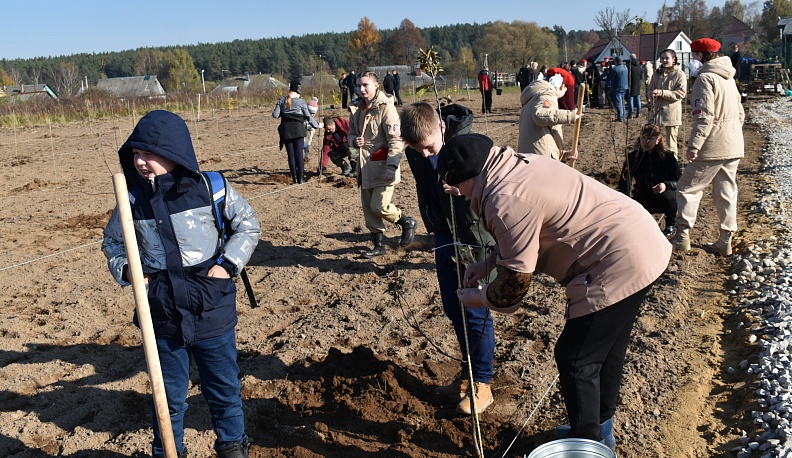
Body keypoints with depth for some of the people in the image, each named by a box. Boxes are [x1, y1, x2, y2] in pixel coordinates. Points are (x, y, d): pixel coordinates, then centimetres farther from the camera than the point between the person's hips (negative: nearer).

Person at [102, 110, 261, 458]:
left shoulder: (209, 187, -10)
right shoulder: (133, 199, -4)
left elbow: (248, 224, 2)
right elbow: (112, 241, 14)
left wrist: (229, 263, -9)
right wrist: (124, 268, -5)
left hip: (212, 313, -1)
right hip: (163, 317, 1)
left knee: (224, 388, 17)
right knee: (169, 395, 18)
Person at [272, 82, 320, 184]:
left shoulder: (281, 101, 3)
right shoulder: (300, 102, -4)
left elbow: (275, 115, -1)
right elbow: (308, 116, -1)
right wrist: (316, 125, 11)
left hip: (286, 130, 2)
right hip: (298, 129, -2)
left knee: (291, 154, 7)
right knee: (299, 153, 2)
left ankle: (294, 178, 7)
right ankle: (301, 178, 2)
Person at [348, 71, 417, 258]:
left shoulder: (385, 108, -13)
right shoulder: (359, 109, 11)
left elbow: (396, 140, -16)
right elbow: (351, 132, 23)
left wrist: (392, 167, -23)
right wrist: (354, 140, -2)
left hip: (383, 166, -8)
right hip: (365, 166, 8)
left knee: (379, 206, -12)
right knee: (368, 208, 11)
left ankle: (408, 223, 15)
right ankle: (378, 245, 24)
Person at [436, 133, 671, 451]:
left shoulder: (505, 202, -23)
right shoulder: (522, 163, 6)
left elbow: (515, 281, -14)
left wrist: (480, 298, 4)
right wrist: (487, 264, 13)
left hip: (621, 265, -10)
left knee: (575, 359, 2)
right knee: (607, 348, 23)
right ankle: (601, 427, 41)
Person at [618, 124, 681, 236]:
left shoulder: (668, 157, -10)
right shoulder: (633, 157, -7)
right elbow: (624, 182, -9)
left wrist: (666, 185, -30)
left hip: (662, 196, -1)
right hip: (643, 199, 1)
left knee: (667, 197, -36)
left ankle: (671, 225, -3)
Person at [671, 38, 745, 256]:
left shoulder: (706, 78, -12)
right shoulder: (729, 78, 15)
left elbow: (704, 116, -21)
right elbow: (740, 113, 19)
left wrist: (694, 145, -21)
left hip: (712, 147, -8)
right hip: (734, 146, 8)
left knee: (689, 188, 1)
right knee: (726, 193, 11)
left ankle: (682, 235, 0)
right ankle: (725, 240, 15)